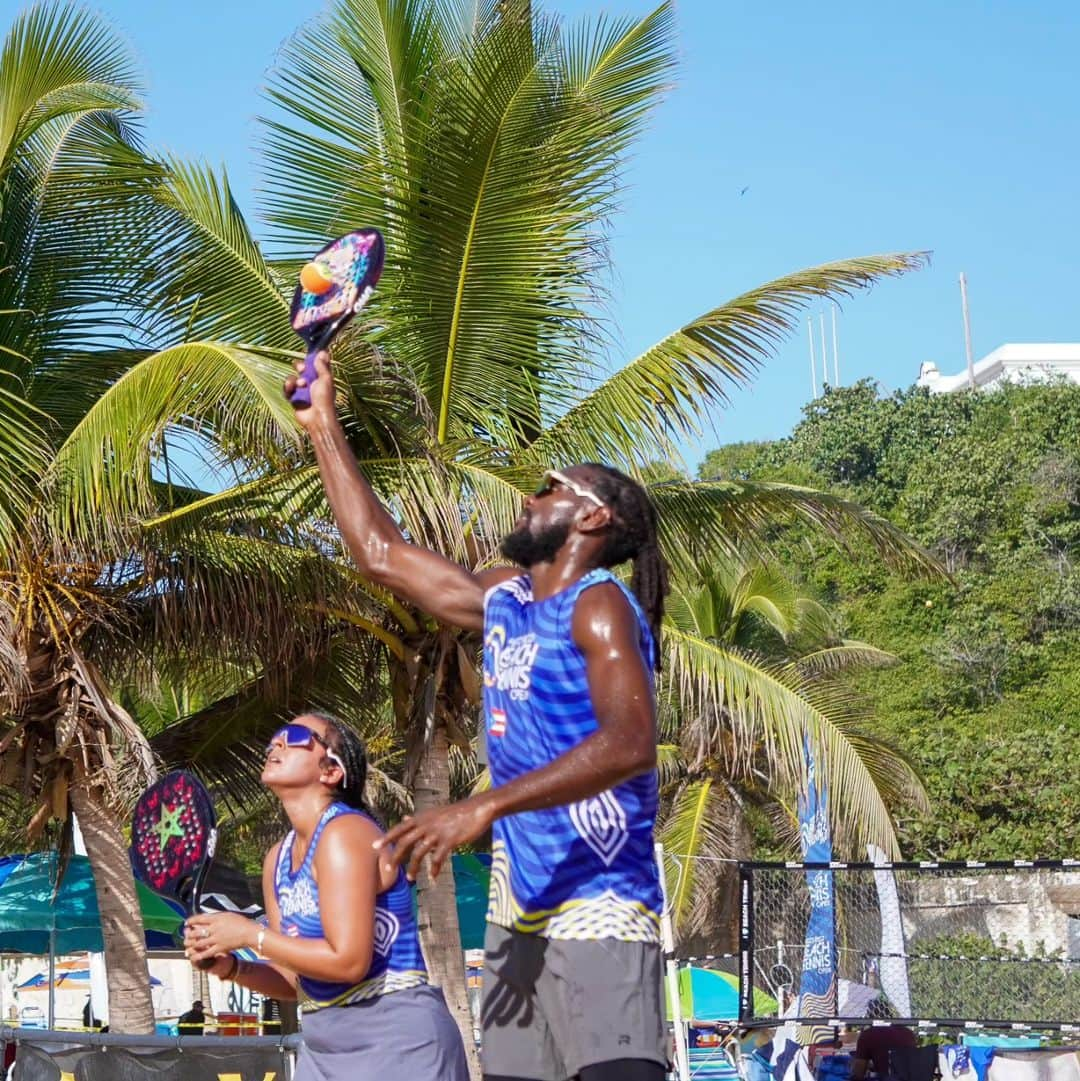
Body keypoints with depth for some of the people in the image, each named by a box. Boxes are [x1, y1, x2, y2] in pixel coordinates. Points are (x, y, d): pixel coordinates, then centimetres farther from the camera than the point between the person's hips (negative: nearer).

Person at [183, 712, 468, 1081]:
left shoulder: (344, 833, -15)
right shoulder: (278, 860, 10)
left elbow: (349, 962, -24)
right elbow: (296, 980, 12)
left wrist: (249, 934, -16)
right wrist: (230, 967, -5)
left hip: (396, 1042, -8)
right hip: (323, 1049, 8)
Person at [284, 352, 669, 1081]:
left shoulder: (599, 604, -8)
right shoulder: (503, 600, 16)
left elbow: (629, 744, -23)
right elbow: (382, 554, 25)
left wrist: (483, 808, -30)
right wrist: (325, 428, 27)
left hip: (597, 909, -8)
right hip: (519, 910, 8)